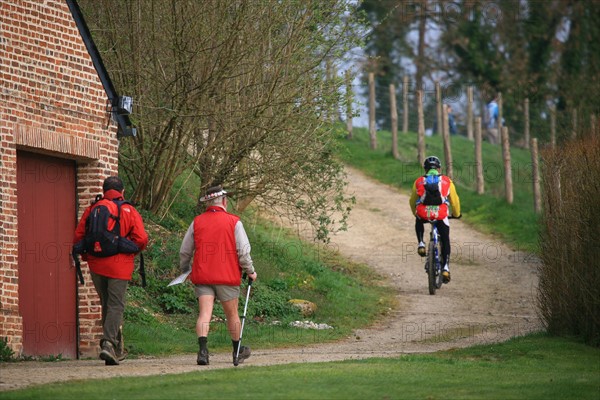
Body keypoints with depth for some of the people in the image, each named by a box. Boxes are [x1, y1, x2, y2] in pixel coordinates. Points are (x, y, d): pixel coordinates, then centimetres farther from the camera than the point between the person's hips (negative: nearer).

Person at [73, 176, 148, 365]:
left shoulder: (92, 210, 4)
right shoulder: (130, 211, -2)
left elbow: (79, 237, 1)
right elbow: (141, 239, -10)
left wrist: (87, 256, 16)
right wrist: (131, 250, 10)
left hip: (96, 265, 3)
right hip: (119, 266, -3)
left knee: (107, 305, 15)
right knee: (116, 305, -3)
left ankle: (118, 349, 19)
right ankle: (109, 343, -22)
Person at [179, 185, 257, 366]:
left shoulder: (197, 222, 4)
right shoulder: (233, 222, -5)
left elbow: (184, 251, 9)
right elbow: (243, 251, -7)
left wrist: (185, 270, 28)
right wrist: (250, 271, 8)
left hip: (202, 276, 1)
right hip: (227, 276, -1)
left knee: (204, 313, -5)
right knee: (232, 314, 14)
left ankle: (203, 350, -24)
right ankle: (238, 352, 30)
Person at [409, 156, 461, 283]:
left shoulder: (419, 181, 21)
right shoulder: (447, 181, 19)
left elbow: (412, 202, 31)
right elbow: (454, 200, 25)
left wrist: (416, 213, 51)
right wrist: (456, 214, 43)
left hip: (423, 213, 1)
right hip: (440, 214, -1)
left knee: (418, 223, 38)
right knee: (445, 242, 15)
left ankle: (421, 243, 16)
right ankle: (445, 268, 2)